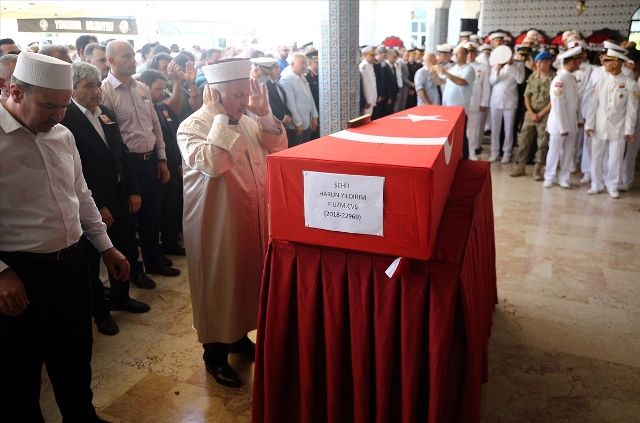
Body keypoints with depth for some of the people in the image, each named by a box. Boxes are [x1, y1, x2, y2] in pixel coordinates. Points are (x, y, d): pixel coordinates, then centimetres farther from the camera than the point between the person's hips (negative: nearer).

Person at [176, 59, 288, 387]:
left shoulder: (246, 121, 7)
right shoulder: (192, 127, -14)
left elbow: (278, 149, 4)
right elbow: (212, 163, -32)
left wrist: (264, 114, -7)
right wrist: (221, 118, -24)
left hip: (252, 220, 7)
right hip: (216, 225, -7)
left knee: (247, 279, 19)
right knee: (218, 287, 6)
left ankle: (238, 336, 39)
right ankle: (215, 353, 24)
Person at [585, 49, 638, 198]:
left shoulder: (630, 84, -4)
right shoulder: (600, 82, 3)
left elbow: (632, 109, -4)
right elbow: (593, 104, 3)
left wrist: (629, 130, -6)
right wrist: (589, 124, -2)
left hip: (618, 129, -2)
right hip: (599, 127, 2)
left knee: (615, 159, 4)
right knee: (596, 157, 8)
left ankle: (612, 186, 18)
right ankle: (597, 184, 21)